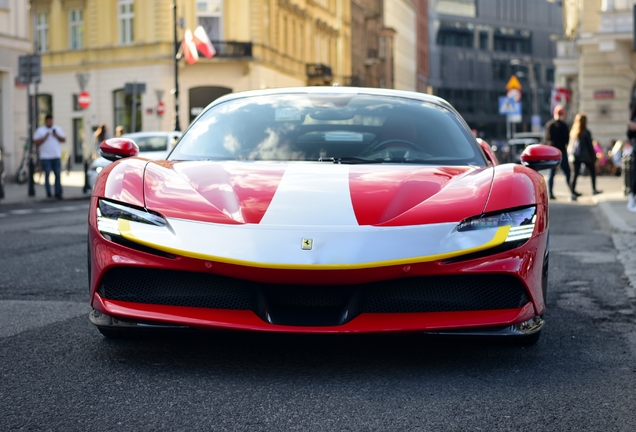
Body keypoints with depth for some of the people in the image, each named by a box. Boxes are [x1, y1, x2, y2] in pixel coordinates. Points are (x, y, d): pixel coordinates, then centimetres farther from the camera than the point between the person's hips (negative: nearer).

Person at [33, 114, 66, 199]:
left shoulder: (58, 129, 15)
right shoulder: (40, 130, 6)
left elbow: (64, 140, 12)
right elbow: (35, 142, -1)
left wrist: (57, 136, -5)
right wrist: (44, 138, -12)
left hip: (56, 156, 2)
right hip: (45, 157, -2)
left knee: (58, 174, -4)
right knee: (47, 174, -5)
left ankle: (58, 193, -1)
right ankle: (48, 193, -1)